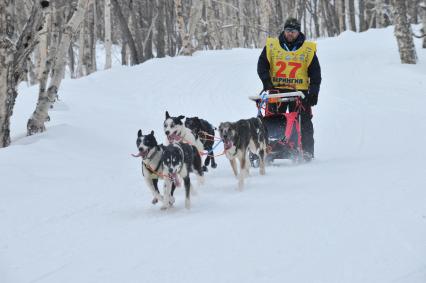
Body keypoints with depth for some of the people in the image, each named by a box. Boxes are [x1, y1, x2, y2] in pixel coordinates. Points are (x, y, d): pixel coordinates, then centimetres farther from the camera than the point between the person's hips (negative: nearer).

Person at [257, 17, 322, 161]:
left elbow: (315, 72, 5)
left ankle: (307, 151, 5)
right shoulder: (272, 46, 5)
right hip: (277, 90, 1)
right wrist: (267, 82, -7)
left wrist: (313, 91, -4)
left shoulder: (308, 49, 4)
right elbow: (262, 66, 6)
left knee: (303, 122, -1)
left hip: (300, 91, -1)